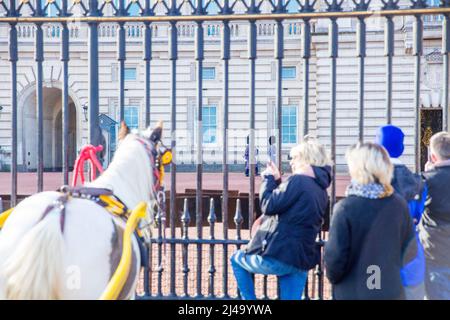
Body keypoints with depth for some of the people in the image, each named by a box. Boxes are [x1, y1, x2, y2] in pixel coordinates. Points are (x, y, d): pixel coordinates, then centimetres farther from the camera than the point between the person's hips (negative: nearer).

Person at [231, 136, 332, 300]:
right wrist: (277, 181, 17)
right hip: (301, 261, 8)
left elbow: (269, 206, -13)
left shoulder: (298, 180, -14)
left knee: (237, 259, 19)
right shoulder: (320, 190, 13)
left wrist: (269, 179, 1)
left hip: (277, 255, -7)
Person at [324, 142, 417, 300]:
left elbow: (334, 256, -14)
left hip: (353, 293, -4)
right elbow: (409, 251, 4)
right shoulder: (399, 204, -6)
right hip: (392, 290, 4)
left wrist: (333, 278, 6)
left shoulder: (345, 208, -19)